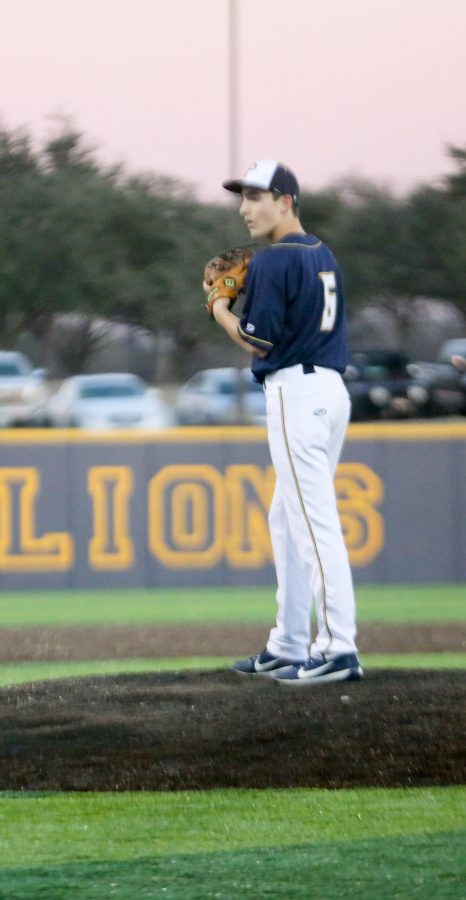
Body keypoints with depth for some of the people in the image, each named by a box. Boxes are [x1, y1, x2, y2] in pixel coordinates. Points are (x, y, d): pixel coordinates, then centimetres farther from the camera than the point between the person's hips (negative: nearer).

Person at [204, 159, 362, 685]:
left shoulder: (274, 261, -12)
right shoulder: (322, 255, 15)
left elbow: (259, 343, -13)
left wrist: (218, 308, 2)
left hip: (296, 394, -10)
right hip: (331, 388, 10)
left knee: (315, 523, -12)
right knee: (287, 522, 17)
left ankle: (338, 648, -17)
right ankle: (288, 648, 20)